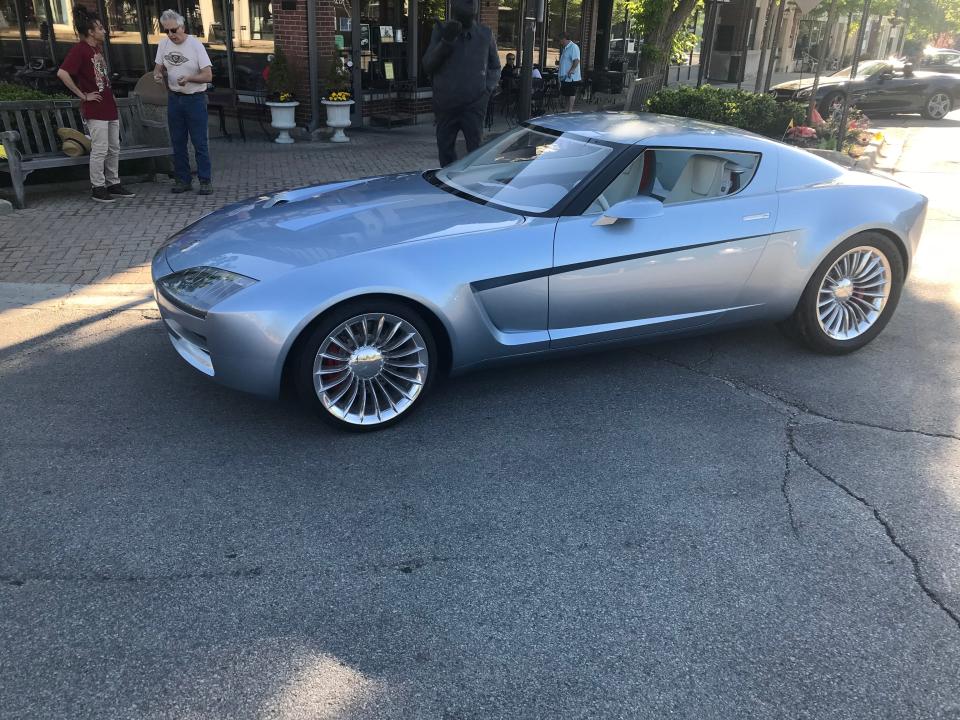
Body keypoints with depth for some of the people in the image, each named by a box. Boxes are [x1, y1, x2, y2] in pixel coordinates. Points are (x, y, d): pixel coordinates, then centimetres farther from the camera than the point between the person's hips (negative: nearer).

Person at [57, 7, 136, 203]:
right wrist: (83, 95, -17)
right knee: (100, 150, -5)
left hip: (110, 107, 9)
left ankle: (113, 184, 21)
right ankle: (97, 188, 3)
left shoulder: (97, 48, 14)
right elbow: (62, 73, -23)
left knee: (114, 149, 12)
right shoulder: (79, 50, -13)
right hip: (95, 109, -9)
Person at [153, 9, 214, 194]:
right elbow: (158, 67, 14)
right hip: (174, 98, 5)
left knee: (200, 143, -3)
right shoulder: (163, 44, 4)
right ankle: (183, 180, 17)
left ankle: (205, 181, 4)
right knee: (177, 142, 9)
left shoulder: (195, 45, -12)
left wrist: (189, 78, -31)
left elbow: (208, 76, -15)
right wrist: (157, 74, -10)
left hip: (195, 99, -5)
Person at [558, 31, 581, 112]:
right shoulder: (565, 48, 17)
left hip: (571, 77, -10)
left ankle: (570, 110, -2)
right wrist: (560, 68, 18)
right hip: (565, 76, 10)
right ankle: (567, 110, 19)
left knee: (571, 94, -4)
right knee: (566, 94, 13)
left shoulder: (574, 47, -13)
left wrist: (571, 70, -28)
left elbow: (576, 60, -23)